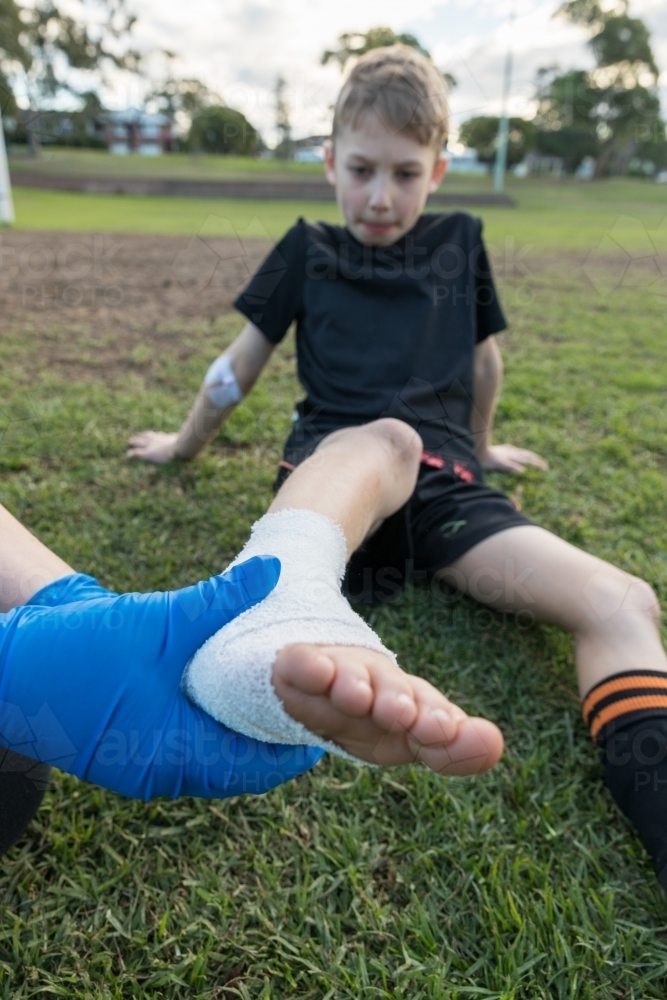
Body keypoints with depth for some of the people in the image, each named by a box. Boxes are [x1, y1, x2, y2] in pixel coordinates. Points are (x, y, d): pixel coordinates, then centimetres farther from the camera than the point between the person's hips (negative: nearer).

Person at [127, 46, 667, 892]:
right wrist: (187, 442, 28)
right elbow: (243, 358, 21)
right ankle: (264, 621, -72)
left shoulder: (460, 242, 22)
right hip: (334, 468, -2)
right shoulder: (308, 251, 17)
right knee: (385, 438, -42)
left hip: (446, 484, 3)